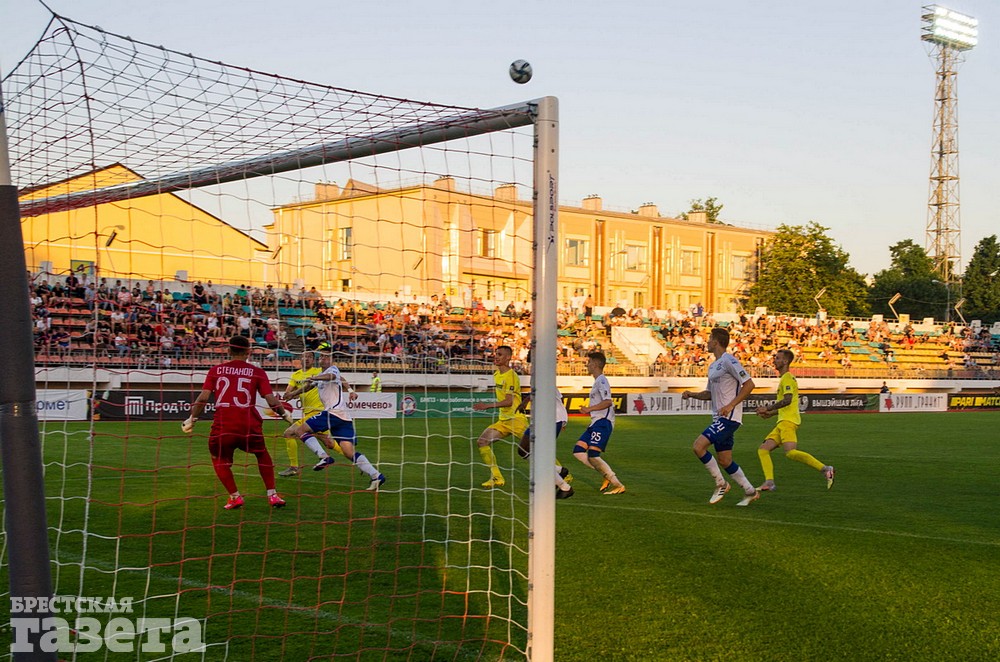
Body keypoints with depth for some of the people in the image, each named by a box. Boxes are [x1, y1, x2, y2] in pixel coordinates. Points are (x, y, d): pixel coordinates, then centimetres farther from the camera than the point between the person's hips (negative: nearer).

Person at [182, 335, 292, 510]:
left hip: (223, 425, 0)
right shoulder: (257, 372, 6)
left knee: (219, 460, 24)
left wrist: (192, 418, 13)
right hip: (249, 425, 1)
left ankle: (235, 497, 14)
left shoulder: (216, 370, 9)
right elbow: (271, 400, 2)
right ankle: (272, 495, 22)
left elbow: (203, 398, 1)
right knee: (262, 455, 26)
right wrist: (285, 415, 19)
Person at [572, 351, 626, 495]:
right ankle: (608, 475, 6)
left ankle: (618, 485, -11)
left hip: (603, 422, -10)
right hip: (596, 422, 10)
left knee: (593, 454, -17)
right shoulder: (598, 381, 20)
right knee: (578, 451, 4)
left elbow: (608, 402, -24)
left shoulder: (601, 380, -11)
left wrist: (589, 409, -22)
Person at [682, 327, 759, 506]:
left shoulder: (729, 360, -11)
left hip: (729, 418, -10)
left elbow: (749, 384, -15)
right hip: (720, 418, 10)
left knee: (698, 446, -18)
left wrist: (730, 405, -21)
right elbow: (710, 393, 27)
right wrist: (692, 394, 9)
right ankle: (750, 492, 20)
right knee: (724, 461, 10)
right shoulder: (713, 366, 18)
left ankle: (720, 483, -4)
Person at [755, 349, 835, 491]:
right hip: (783, 422, 10)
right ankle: (769, 483, -6)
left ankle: (825, 469, -24)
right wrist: (770, 413, 27)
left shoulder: (787, 378, -6)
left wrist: (767, 408, -14)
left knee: (790, 452, -25)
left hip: (788, 421, -10)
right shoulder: (785, 378, 26)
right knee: (763, 449, 3)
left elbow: (787, 400, -19)